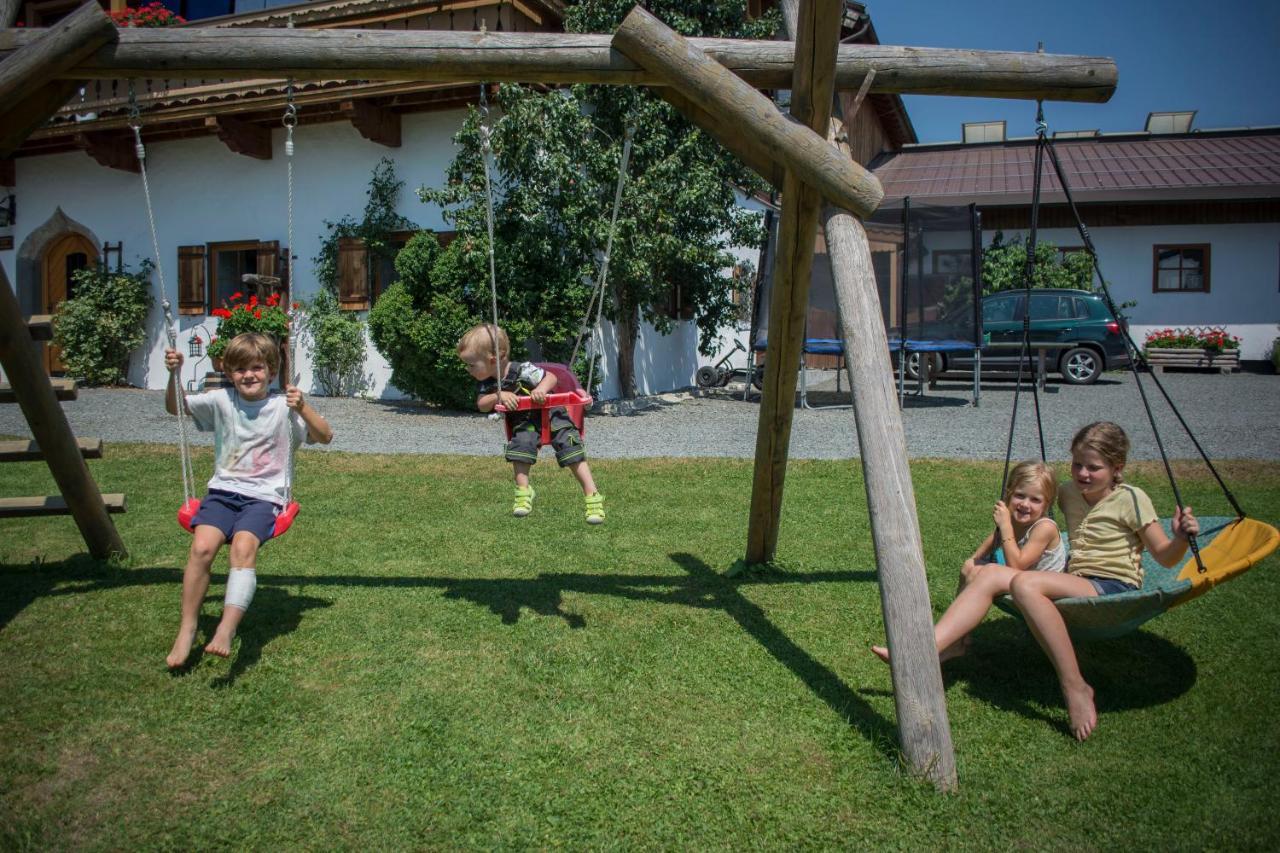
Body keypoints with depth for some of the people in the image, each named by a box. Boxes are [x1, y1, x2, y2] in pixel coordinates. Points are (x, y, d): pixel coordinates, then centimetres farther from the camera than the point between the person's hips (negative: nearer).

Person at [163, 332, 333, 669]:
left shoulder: (283, 407, 2)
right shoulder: (221, 401, 9)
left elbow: (325, 437, -1)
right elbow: (174, 407, 18)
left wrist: (302, 408, -17)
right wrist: (174, 375, 0)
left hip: (263, 495, -2)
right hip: (223, 490, 3)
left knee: (243, 546, -31)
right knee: (201, 546, -23)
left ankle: (227, 628, -33)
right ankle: (186, 630, -10)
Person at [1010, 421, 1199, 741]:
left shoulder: (1131, 499, -3)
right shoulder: (1067, 493, 13)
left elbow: (1164, 557, -3)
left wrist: (1180, 539, -22)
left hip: (1114, 587, -7)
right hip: (1074, 584, 7)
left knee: (1025, 584, -33)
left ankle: (1075, 688, -27)